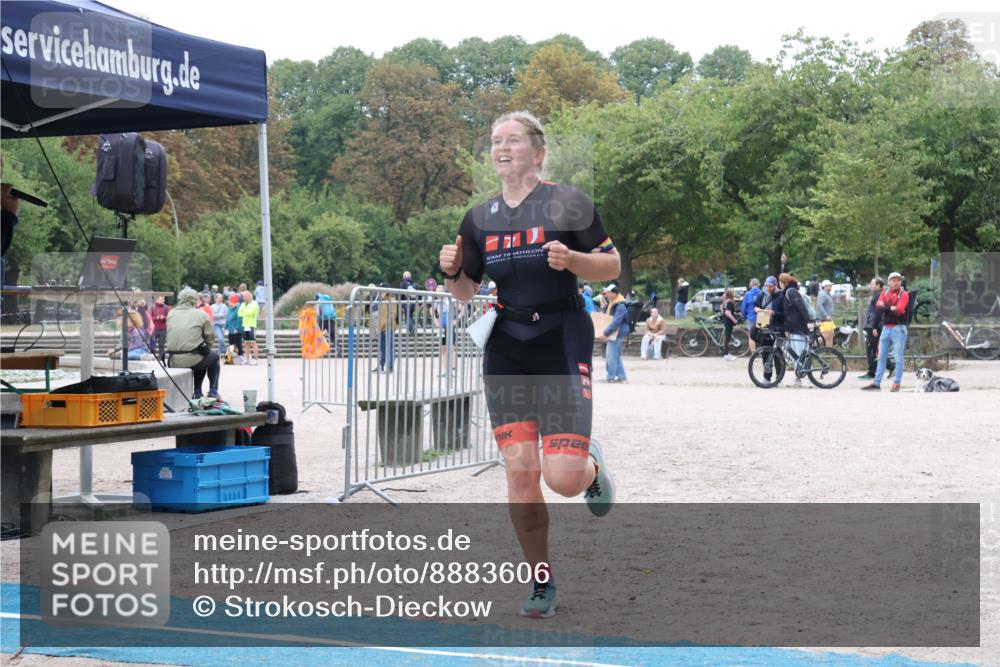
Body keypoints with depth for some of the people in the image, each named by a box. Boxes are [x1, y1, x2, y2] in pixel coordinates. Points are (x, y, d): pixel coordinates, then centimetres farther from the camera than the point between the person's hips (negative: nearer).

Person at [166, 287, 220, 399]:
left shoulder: (171, 314, 9)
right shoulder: (201, 314, -3)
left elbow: (169, 337, 14)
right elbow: (210, 338, -1)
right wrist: (207, 347, 21)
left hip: (174, 362, 5)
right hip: (192, 360, -5)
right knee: (214, 356, 26)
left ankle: (197, 393, 30)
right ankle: (213, 392, 23)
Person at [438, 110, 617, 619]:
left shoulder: (567, 203, -3)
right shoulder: (480, 218, 9)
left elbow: (612, 266, -1)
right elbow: (467, 291, 16)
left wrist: (571, 260, -19)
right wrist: (452, 271, -5)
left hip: (563, 346, -4)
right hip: (506, 352, 4)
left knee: (564, 478, -13)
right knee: (520, 472, -3)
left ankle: (591, 466, 26)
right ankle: (542, 582, 13)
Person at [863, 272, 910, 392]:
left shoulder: (903, 294, -2)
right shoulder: (884, 293, 13)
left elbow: (899, 310, -15)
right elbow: (878, 305, -3)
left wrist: (886, 307, -9)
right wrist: (891, 308, -18)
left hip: (898, 328, -6)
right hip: (886, 328, 6)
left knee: (899, 358, -4)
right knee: (881, 357, 10)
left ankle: (896, 383, 1)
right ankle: (876, 383, 14)